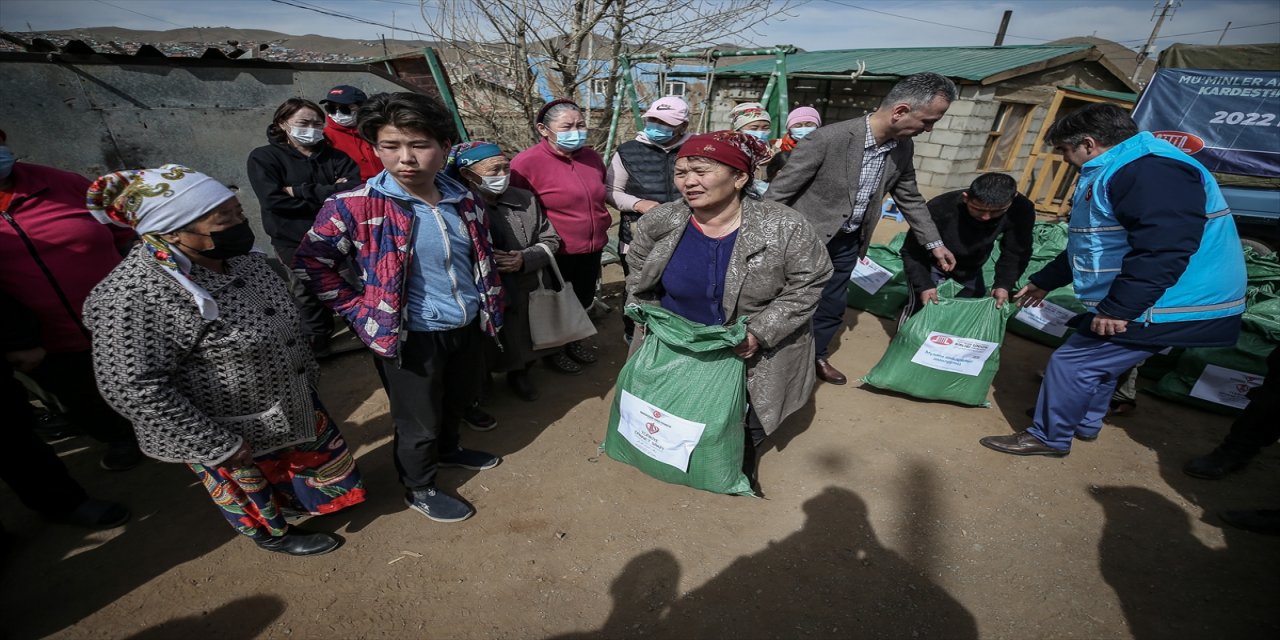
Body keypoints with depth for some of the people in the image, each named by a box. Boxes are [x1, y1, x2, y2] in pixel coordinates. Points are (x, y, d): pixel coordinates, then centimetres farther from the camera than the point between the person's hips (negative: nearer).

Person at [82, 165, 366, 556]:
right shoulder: (134, 296, -30)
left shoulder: (242, 259, -9)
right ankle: (273, 533, 49)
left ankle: (309, 500, 56)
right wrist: (218, 445, -20)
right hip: (231, 430, -7)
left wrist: (307, 371, 15)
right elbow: (134, 389, -25)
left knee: (320, 458, 27)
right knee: (253, 487, 21)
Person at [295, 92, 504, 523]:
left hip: (467, 327, 6)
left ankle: (447, 449, 57)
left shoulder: (464, 201, -1)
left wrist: (490, 306, 8)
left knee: (459, 399, 27)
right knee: (418, 421, 13)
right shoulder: (354, 206, -16)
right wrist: (363, 314, -11)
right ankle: (419, 490, 40)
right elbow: (311, 264, -7)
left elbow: (483, 258, 13)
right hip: (409, 337, -5)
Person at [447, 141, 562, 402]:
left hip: (522, 296, 4)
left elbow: (549, 239, 6)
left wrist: (525, 259, -11)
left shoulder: (525, 200, 1)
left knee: (520, 343, 17)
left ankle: (519, 374, 46)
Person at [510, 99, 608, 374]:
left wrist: (601, 226, 18)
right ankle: (553, 350, 38)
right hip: (556, 253, -6)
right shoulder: (526, 162, -17)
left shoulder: (592, 157, 5)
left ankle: (573, 340, 48)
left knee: (584, 299, 22)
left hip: (592, 249, 7)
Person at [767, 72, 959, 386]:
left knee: (832, 306, 18)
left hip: (847, 243, 7)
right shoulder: (828, 139, -25)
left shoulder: (902, 148, -3)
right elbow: (778, 192, -20)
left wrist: (934, 243, 15)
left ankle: (816, 355, 40)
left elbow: (910, 198, 13)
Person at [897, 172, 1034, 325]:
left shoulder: (1021, 209, -27)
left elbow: (1016, 253, -13)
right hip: (932, 263, -4)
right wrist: (924, 285, -36)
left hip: (971, 267, 4)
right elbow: (911, 252, -28)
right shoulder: (939, 209, -38)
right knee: (923, 306, -12)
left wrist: (1004, 285, -27)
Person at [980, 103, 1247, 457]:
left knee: (1071, 364, -6)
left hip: (1162, 309, -11)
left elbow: (1163, 250, -31)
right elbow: (1089, 245, 24)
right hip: (1135, 304, 11)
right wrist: (1044, 281, 28)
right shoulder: (1110, 173, 15)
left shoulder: (1152, 172, -21)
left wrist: (1117, 308, -29)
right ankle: (1085, 423, 40)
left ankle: (1048, 437, 9)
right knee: (1096, 361, 22)